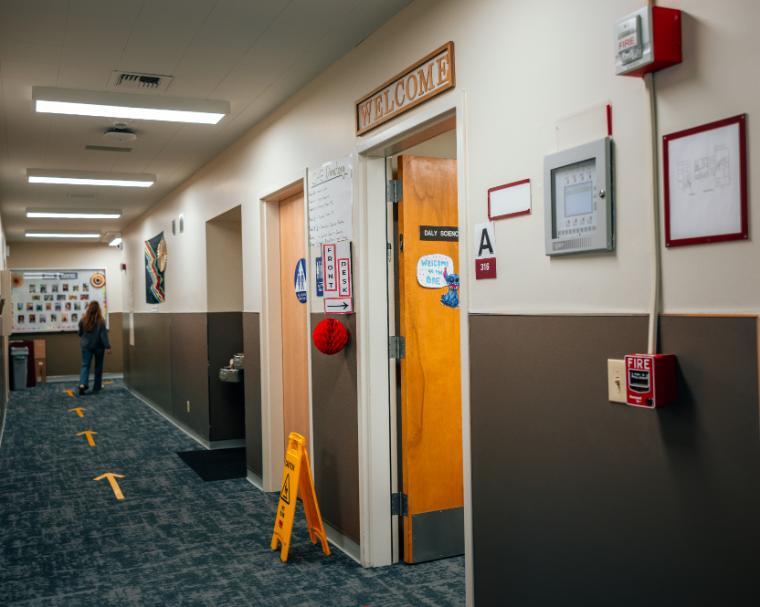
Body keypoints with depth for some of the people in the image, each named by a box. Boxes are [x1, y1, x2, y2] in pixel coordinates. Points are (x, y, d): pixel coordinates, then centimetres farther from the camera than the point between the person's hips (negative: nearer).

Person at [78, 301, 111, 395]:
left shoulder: (83, 320, -3)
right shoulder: (100, 321, -13)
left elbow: (80, 333, 9)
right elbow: (104, 335, -16)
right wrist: (108, 346, -14)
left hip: (86, 346, 2)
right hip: (98, 346, -2)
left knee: (85, 365, 2)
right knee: (98, 366, 11)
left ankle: (83, 384, -20)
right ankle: (96, 387, 18)